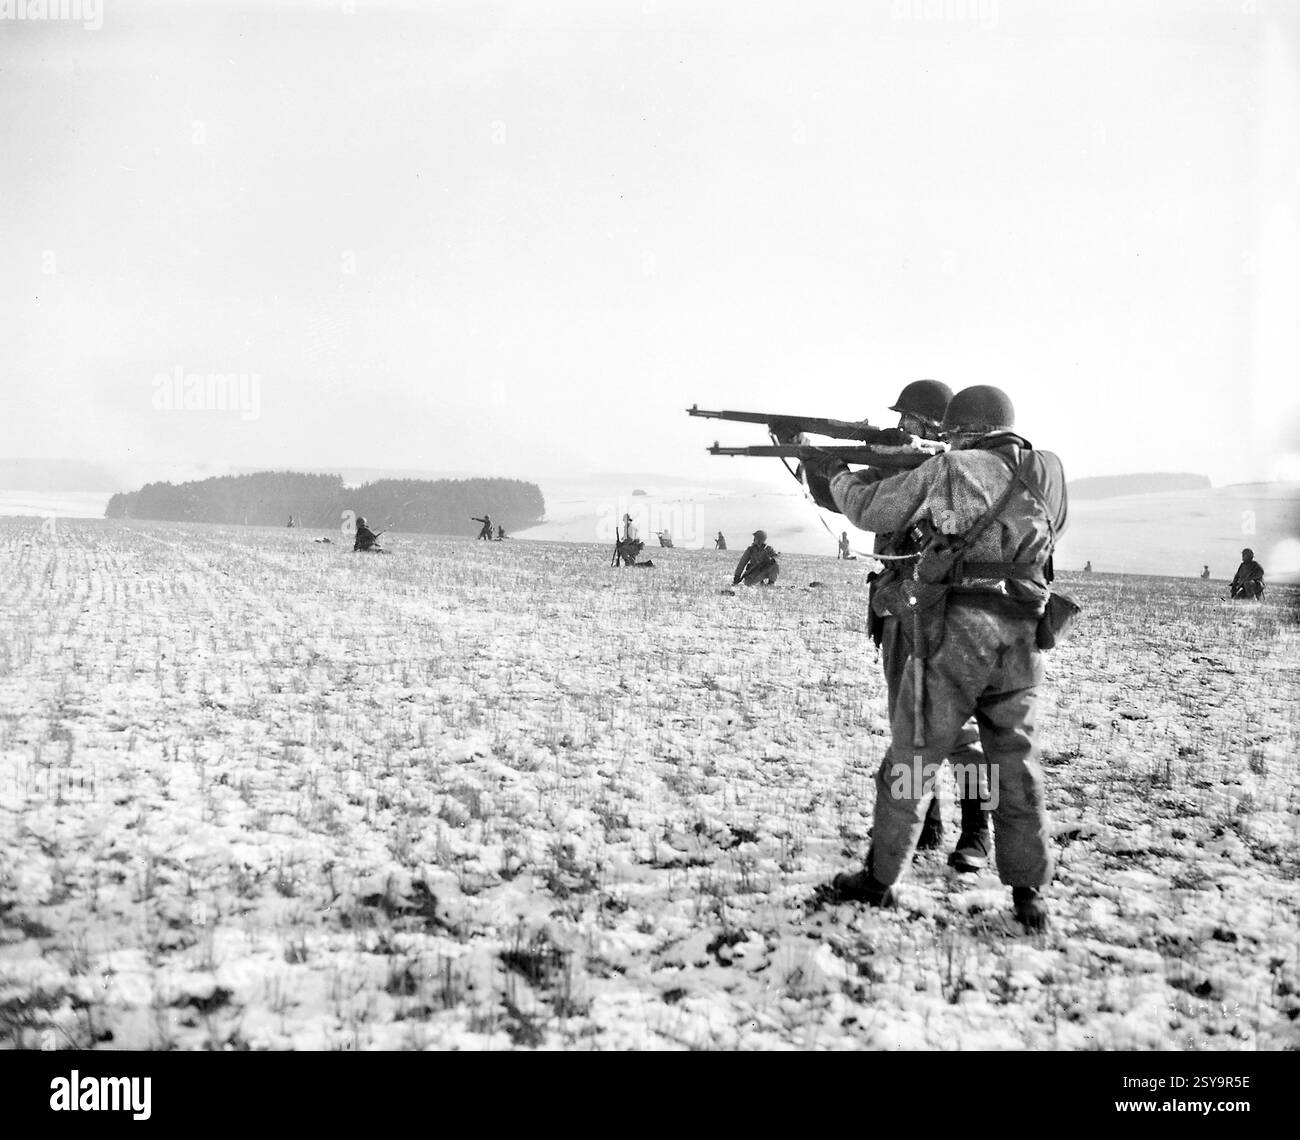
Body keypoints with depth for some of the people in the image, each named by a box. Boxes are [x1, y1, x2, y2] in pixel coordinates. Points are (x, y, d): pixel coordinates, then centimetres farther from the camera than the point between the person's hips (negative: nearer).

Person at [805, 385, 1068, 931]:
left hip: (955, 631, -4)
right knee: (1016, 764, 11)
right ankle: (1030, 894, 9)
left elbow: (872, 511, 7)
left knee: (912, 754, 6)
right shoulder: (1047, 474, 11)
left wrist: (836, 472, 26)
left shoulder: (949, 470, -1)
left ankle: (879, 879, 14)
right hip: (1021, 640, 4)